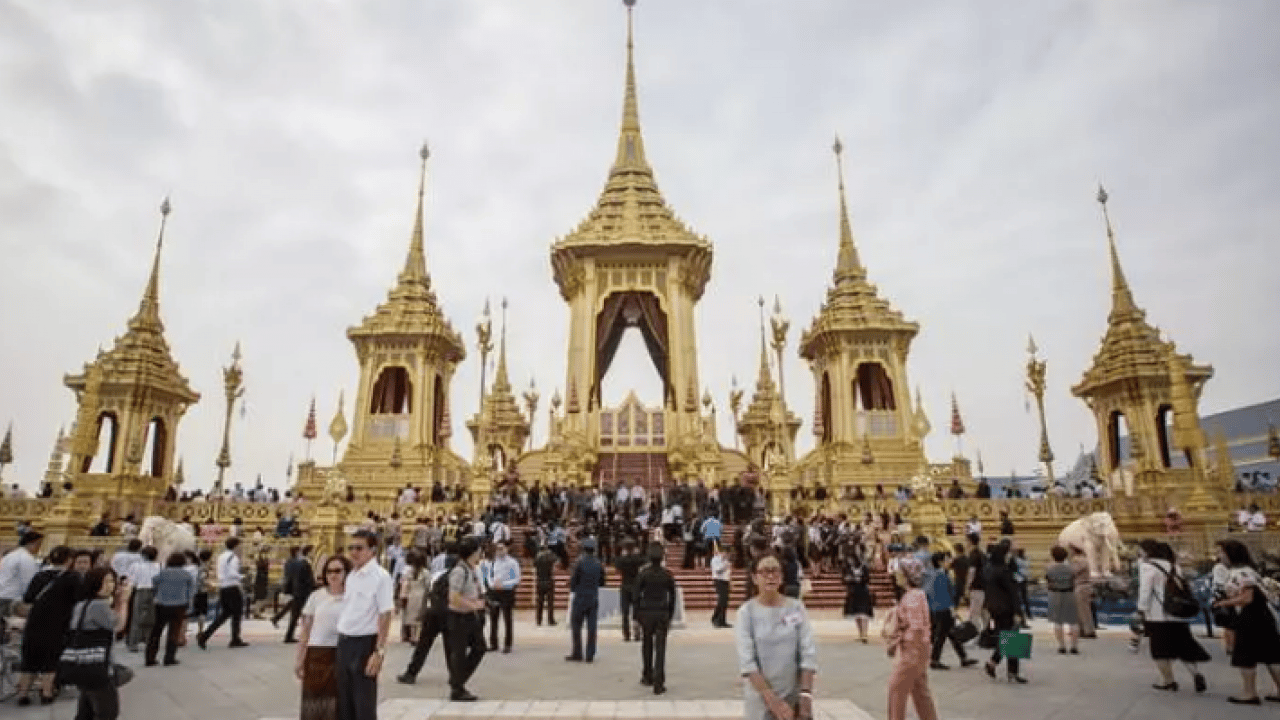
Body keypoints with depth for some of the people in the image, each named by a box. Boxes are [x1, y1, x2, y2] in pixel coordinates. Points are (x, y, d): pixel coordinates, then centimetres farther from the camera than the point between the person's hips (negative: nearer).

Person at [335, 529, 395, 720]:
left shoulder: (380, 576, -14)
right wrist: (342, 641, 15)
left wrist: (379, 652, -20)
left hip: (365, 643, -8)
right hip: (344, 643, 8)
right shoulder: (351, 576, 10)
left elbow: (385, 616, -17)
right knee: (344, 703, 16)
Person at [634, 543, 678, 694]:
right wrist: (670, 617, 14)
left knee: (647, 646, 18)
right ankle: (658, 684, -2)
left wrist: (636, 617, 3)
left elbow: (637, 596, -5)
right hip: (662, 614, 1)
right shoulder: (668, 575, 0)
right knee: (660, 648, 1)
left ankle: (647, 677, 32)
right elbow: (672, 597, 5)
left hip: (646, 613, 0)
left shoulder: (642, 574, -7)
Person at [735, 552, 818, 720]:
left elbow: (809, 653, -2)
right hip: (761, 701, -2)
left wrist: (805, 694, -9)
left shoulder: (796, 608, 0)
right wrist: (772, 700, -17)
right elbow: (746, 661, -12)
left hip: (795, 698, 2)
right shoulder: (746, 612, -7)